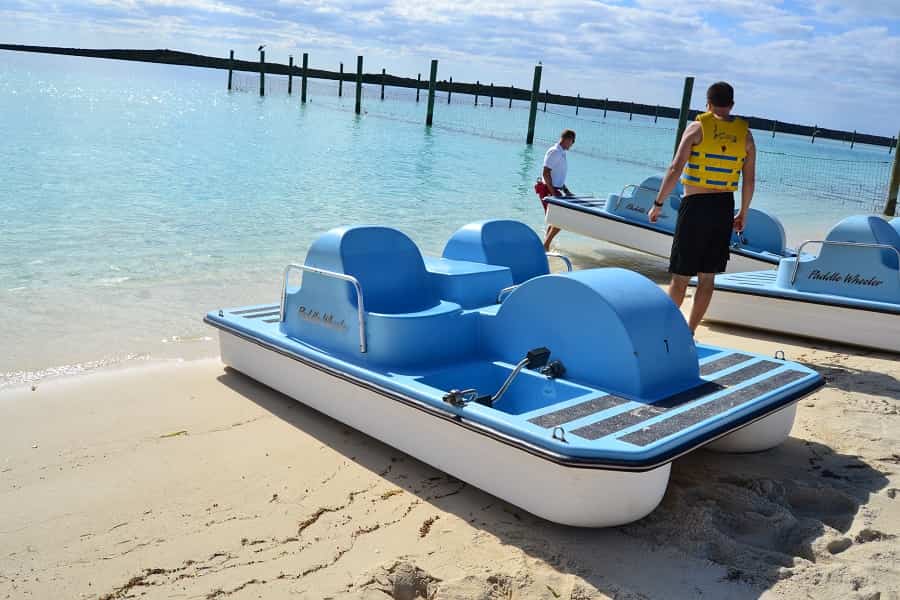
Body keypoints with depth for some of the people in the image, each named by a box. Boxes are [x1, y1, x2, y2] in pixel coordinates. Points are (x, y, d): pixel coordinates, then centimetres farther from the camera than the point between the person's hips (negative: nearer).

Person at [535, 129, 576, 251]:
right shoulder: (554, 152, -15)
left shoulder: (561, 153, 16)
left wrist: (566, 190, 16)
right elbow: (545, 174, -21)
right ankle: (545, 245, -6)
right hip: (548, 190, -10)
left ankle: (545, 245, 23)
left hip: (554, 190, 10)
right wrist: (553, 193, -23)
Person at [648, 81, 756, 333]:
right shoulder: (745, 134, 7)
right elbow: (749, 181, 7)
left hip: (695, 205, -3)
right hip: (724, 208, 4)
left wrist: (657, 204, -6)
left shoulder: (697, 128, -4)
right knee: (707, 277, 10)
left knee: (680, 276, 3)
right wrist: (742, 214, 17)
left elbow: (676, 169, -12)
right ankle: (689, 332, 16)